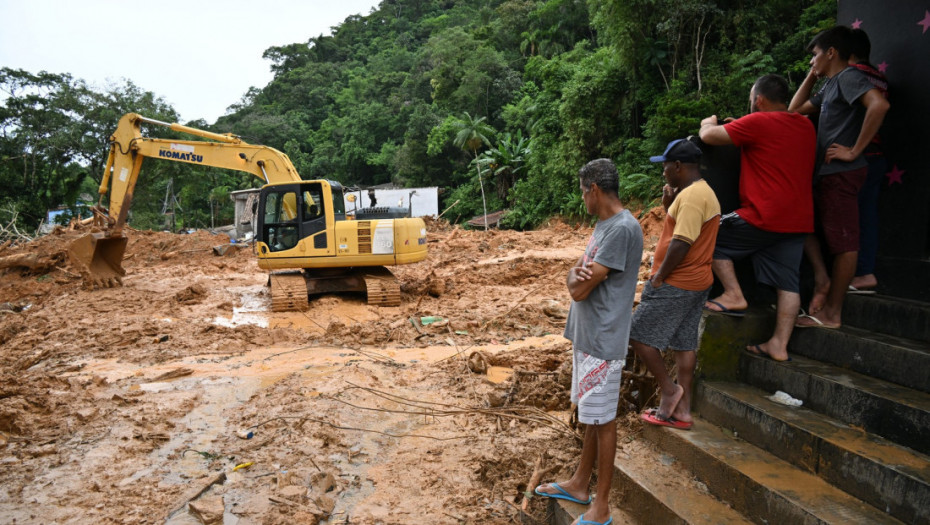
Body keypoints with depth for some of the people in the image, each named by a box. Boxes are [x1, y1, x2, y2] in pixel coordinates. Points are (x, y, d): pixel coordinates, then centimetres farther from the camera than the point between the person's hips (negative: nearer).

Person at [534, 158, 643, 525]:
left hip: (602, 342, -9)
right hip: (586, 336, 10)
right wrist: (578, 274, -12)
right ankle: (580, 484, 35)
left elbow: (579, 289, -23)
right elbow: (577, 276, 11)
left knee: (603, 420, 2)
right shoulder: (603, 224, 11)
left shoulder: (623, 229, -20)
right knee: (591, 415, 20)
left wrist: (575, 276, -1)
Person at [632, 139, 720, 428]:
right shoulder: (703, 192, 16)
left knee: (639, 335, -2)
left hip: (675, 284, -10)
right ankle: (682, 409, 18)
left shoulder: (691, 195, -18)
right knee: (685, 344, 12)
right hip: (696, 283, 10)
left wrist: (659, 276, -16)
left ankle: (669, 389, 7)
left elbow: (682, 242, -24)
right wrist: (669, 206, 7)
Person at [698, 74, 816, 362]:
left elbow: (709, 136, -5)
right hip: (799, 220, 8)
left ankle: (734, 295, 8)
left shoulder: (758, 122, -9)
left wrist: (708, 122, 18)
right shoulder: (806, 126, 14)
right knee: (788, 284, 7)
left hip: (764, 217, -7)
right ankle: (779, 344, 10)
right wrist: (739, 126, 31)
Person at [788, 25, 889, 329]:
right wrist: (812, 75, 22)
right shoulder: (831, 86, 21)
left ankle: (831, 313, 0)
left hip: (842, 173, -10)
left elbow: (879, 105, -26)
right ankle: (821, 277, 11)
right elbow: (795, 110, 30)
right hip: (827, 173, 10)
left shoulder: (849, 77, -9)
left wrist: (854, 151, -23)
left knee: (843, 242, -5)